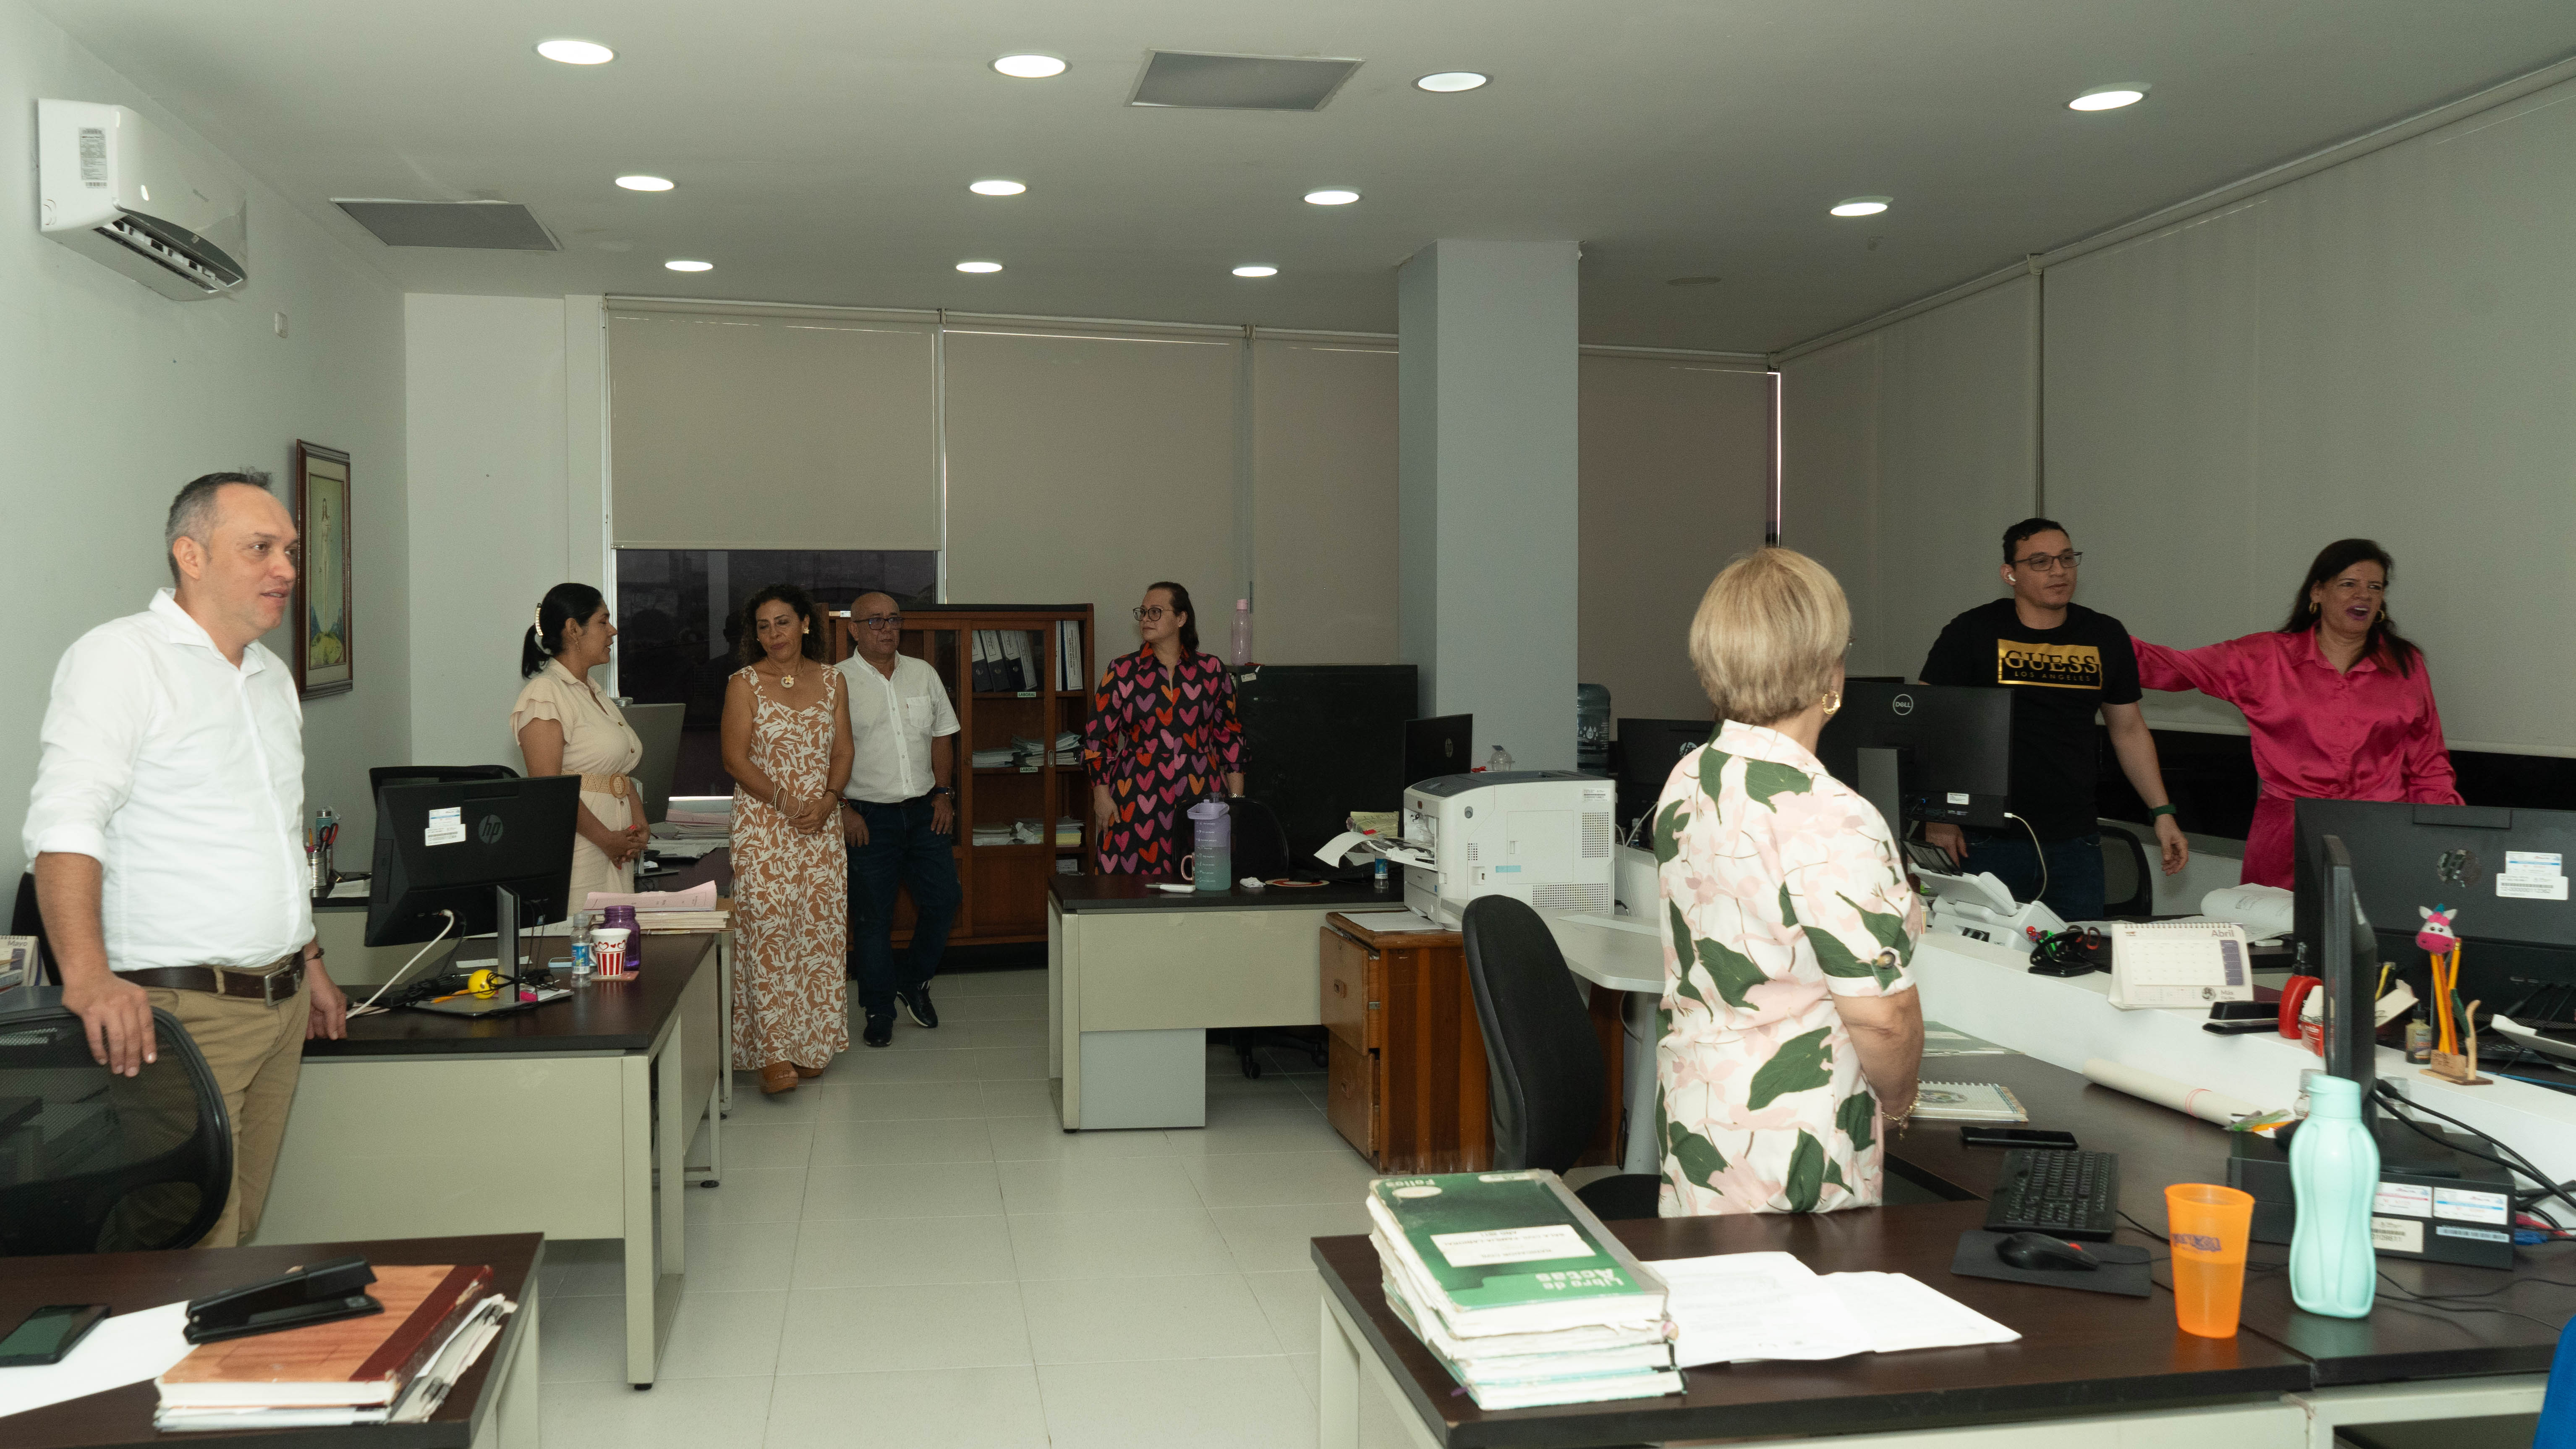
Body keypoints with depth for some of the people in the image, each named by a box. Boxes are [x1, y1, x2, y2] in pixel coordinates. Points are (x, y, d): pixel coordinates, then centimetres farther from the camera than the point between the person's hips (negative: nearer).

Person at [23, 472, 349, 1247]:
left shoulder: (273, 676, 17)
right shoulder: (119, 658, -9)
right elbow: (66, 821, -21)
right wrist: (86, 974, -34)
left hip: (281, 1006, 8)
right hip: (180, 1009, -8)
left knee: (240, 1229, 11)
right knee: (196, 1250, -7)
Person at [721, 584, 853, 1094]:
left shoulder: (832, 681, 10)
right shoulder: (745, 684, 0)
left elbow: (843, 751, 9)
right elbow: (736, 759, -6)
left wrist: (828, 799, -9)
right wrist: (784, 802, -16)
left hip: (821, 825, 4)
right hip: (762, 824, -3)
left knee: (820, 929, 4)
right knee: (767, 929, -11)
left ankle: (811, 1044, 14)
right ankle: (772, 1052, -9)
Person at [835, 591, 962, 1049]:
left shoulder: (923, 674, 8)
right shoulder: (837, 681, -6)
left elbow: (942, 736, 14)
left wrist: (943, 793, 5)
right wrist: (843, 809, -12)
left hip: (924, 811, 4)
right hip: (868, 817, -4)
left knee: (943, 898, 4)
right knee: (872, 917, 2)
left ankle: (914, 982, 27)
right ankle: (878, 1011, 15)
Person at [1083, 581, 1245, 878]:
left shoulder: (1212, 671, 8)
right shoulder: (1122, 672, 6)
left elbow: (1231, 736, 12)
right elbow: (1098, 737, 7)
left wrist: (1237, 799, 8)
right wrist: (1102, 796, 0)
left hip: (1200, 799, 1)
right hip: (1138, 799, -1)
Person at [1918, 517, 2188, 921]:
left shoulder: (2106, 637, 8)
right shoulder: (1973, 633, -4)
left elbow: (2129, 729, 17)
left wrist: (2162, 812, 11)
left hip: (2075, 843, 4)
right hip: (1988, 843, -3)